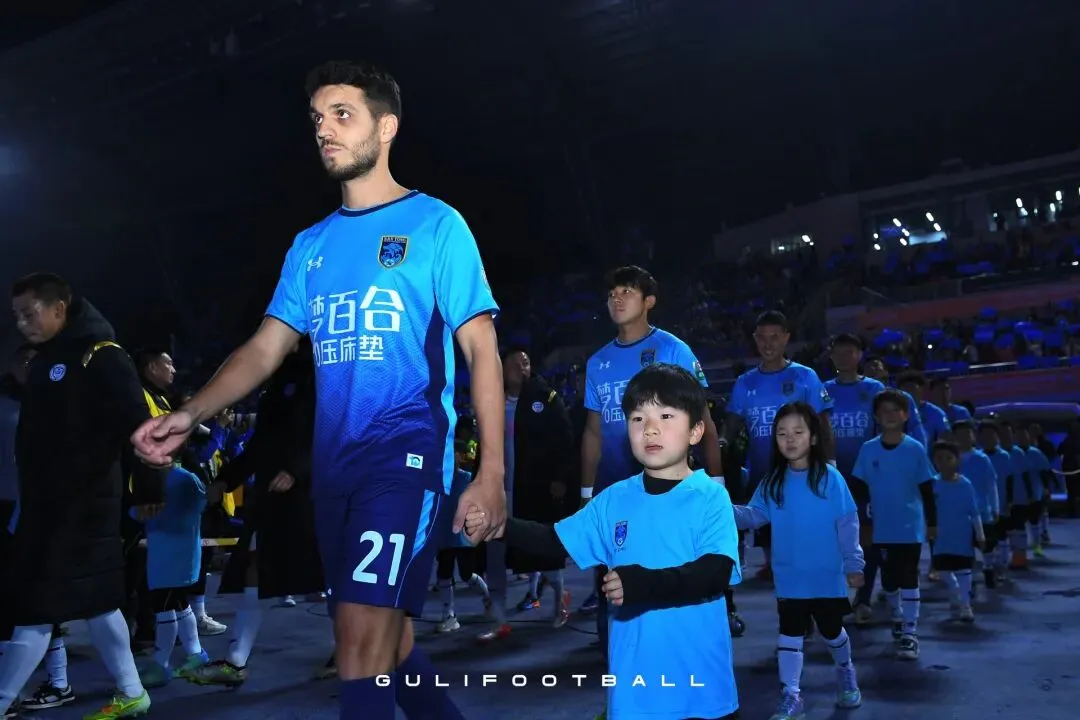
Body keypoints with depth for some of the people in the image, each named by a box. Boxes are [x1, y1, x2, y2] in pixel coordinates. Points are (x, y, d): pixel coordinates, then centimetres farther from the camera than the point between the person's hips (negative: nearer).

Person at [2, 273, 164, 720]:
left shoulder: (100, 355, -11)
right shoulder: (45, 361, 17)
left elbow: (136, 422, -18)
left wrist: (147, 485, -20)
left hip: (82, 505, -9)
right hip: (45, 505, 9)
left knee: (38, 608, -5)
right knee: (94, 600, 12)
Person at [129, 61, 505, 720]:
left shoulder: (436, 224, -1)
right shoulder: (311, 244, 15)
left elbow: (482, 349, -5)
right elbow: (266, 348, 12)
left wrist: (491, 471, -13)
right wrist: (191, 415, -6)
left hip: (408, 450, -6)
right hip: (335, 462, 6)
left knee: (363, 633, -16)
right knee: (385, 633, 13)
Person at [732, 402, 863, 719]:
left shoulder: (831, 478, -10)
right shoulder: (772, 482, -2)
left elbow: (848, 523, -8)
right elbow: (755, 514, -6)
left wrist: (853, 563, -7)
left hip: (827, 576, -1)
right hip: (789, 577, 1)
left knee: (831, 630, 17)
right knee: (790, 635, 5)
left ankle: (846, 674, 46)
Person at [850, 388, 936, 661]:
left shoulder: (915, 449, -7)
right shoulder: (868, 450, -3)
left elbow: (926, 489, -1)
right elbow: (858, 489, 2)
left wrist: (932, 522, 2)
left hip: (911, 527, -2)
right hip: (882, 527, 3)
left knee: (908, 578, -3)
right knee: (889, 578, 15)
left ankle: (910, 632, 2)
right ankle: (898, 617, 39)